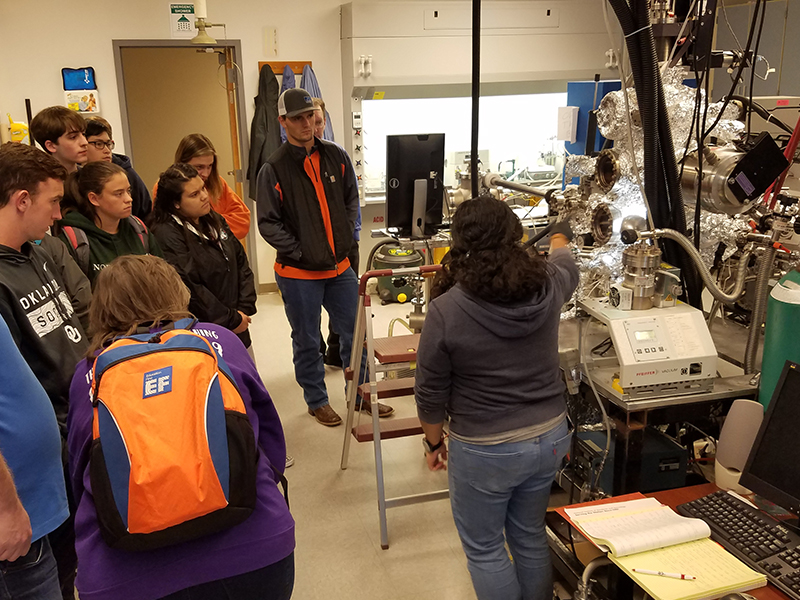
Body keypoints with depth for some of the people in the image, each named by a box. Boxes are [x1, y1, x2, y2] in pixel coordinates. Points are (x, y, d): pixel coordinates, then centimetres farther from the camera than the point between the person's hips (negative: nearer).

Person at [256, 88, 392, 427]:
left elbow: (351, 201, 13)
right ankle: (316, 401, 29)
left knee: (354, 333, 13)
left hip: (340, 266, 4)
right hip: (298, 272, -4)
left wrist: (345, 240, 2)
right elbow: (268, 223, -10)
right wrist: (303, 253, -14)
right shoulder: (273, 169, -10)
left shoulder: (336, 157, 3)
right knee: (307, 341, 11)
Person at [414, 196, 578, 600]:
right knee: (530, 537, 24)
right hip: (549, 436, 5)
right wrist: (560, 240, 40)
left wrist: (434, 441, 8)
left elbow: (431, 393, -10)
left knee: (484, 548, 16)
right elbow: (567, 267, 18)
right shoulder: (548, 284, -9)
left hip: (485, 450, -5)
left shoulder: (445, 310, -20)